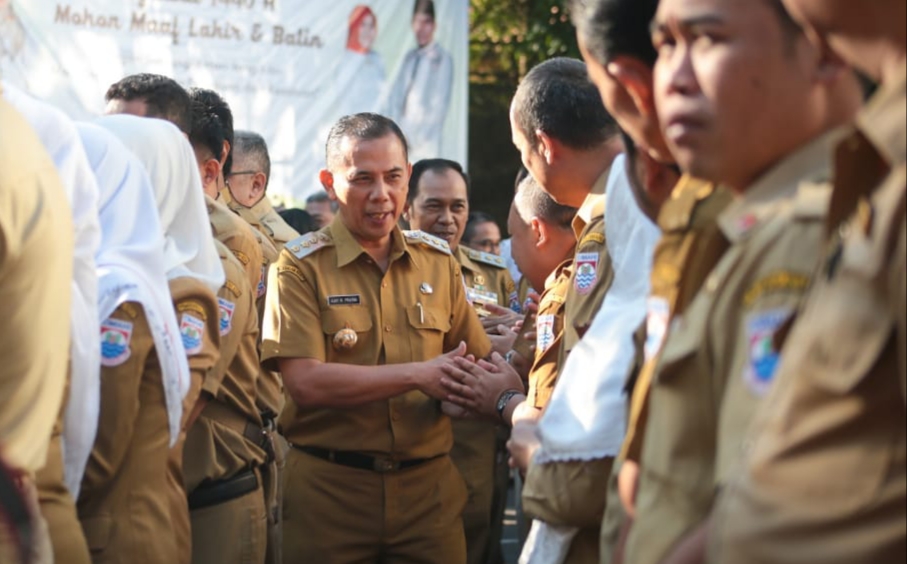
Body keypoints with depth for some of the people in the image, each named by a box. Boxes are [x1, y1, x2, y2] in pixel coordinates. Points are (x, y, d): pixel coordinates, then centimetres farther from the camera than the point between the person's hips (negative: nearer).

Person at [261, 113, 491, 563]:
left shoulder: (438, 261, 9)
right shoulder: (301, 266, -5)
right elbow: (304, 383, -16)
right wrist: (419, 375, -16)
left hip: (429, 486, 4)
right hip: (329, 487, -3)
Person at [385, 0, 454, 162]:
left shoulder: (443, 59, -2)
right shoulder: (410, 57, 15)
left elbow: (440, 106, -6)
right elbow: (395, 95, 14)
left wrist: (416, 137, -9)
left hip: (425, 142, -5)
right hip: (402, 143, 5)